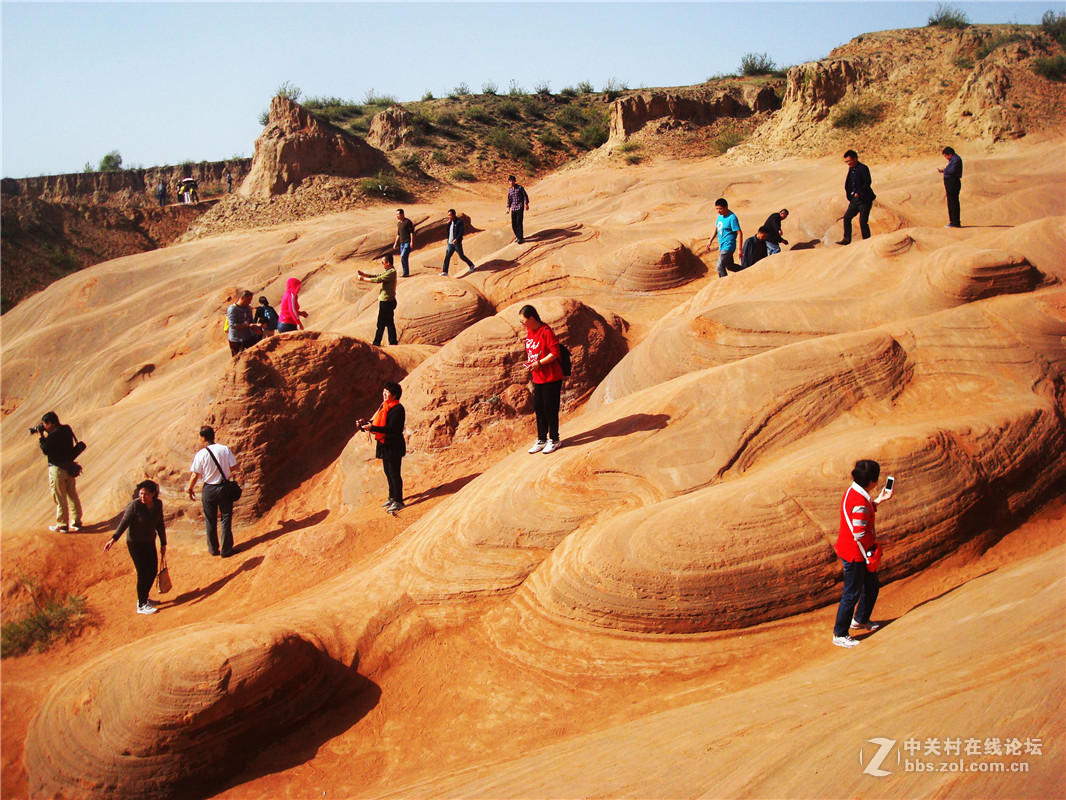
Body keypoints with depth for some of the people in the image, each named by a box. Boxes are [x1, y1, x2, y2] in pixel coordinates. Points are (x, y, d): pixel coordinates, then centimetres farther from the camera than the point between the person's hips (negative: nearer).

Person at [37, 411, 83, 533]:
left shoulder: (53, 435, -20)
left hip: (57, 470, -7)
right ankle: (76, 522, 21)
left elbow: (45, 450, -11)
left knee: (60, 499, 3)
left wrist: (41, 437, 0)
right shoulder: (67, 430, 3)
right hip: (69, 467, 7)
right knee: (73, 496, 14)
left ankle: (62, 526, 11)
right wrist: (46, 436, 8)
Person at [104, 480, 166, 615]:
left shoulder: (158, 504, -2)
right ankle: (141, 606, 4)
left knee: (153, 571, 12)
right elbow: (124, 522, -17)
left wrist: (163, 543, 14)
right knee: (143, 573, -6)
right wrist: (114, 539, -26)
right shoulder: (134, 505, -19)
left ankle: (144, 598, 31)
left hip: (149, 542, 6)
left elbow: (160, 524, 9)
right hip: (135, 543, -6)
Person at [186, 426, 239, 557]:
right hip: (225, 488, 1)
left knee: (210, 521, 14)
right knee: (226, 518, 9)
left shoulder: (200, 454, -11)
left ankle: (213, 549, 25)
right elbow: (233, 467, -4)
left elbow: (195, 475, -9)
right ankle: (226, 550, 12)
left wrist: (189, 489, 7)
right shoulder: (225, 449, -8)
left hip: (209, 490, 0)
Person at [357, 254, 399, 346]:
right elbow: (377, 276, 15)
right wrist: (363, 273, 5)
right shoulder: (388, 271, 14)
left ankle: (376, 343, 3)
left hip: (387, 301, -10)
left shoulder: (391, 272, -18)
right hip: (387, 301, 10)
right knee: (390, 323, 12)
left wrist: (363, 279, -14)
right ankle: (393, 341, 15)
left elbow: (377, 280, -21)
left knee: (381, 323, -3)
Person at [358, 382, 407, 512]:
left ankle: (398, 501, 5)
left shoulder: (397, 409, -17)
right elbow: (378, 423, 15)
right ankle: (392, 497, 31)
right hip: (384, 444, 9)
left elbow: (391, 428, -24)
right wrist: (365, 424, -1)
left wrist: (372, 428, -28)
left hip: (394, 446, -9)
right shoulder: (384, 407, 12)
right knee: (388, 472, 17)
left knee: (394, 473, -4)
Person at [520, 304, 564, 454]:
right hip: (537, 378, 8)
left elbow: (554, 352, -19)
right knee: (538, 408, 12)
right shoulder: (529, 333, 10)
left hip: (551, 377, -8)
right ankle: (541, 439, 22)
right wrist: (529, 362, 6)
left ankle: (554, 439, 12)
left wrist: (539, 363, -21)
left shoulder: (546, 332, -17)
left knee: (550, 408, -1)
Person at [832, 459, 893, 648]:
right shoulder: (860, 503, -28)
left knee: (872, 586, 23)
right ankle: (839, 635, 12)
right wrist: (871, 550, -12)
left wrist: (879, 500, 19)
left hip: (857, 553, 10)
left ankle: (860, 619, 44)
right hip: (854, 555, -10)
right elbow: (860, 535, -26)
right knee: (852, 594, 1)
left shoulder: (853, 491, 3)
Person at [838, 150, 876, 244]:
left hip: (864, 199, -8)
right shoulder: (851, 169, 12)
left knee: (863, 221, -8)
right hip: (855, 199, 8)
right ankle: (847, 239, 5)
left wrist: (859, 193, -25)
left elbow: (868, 182, -20)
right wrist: (850, 198, 12)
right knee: (847, 217, 1)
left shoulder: (863, 168, -12)